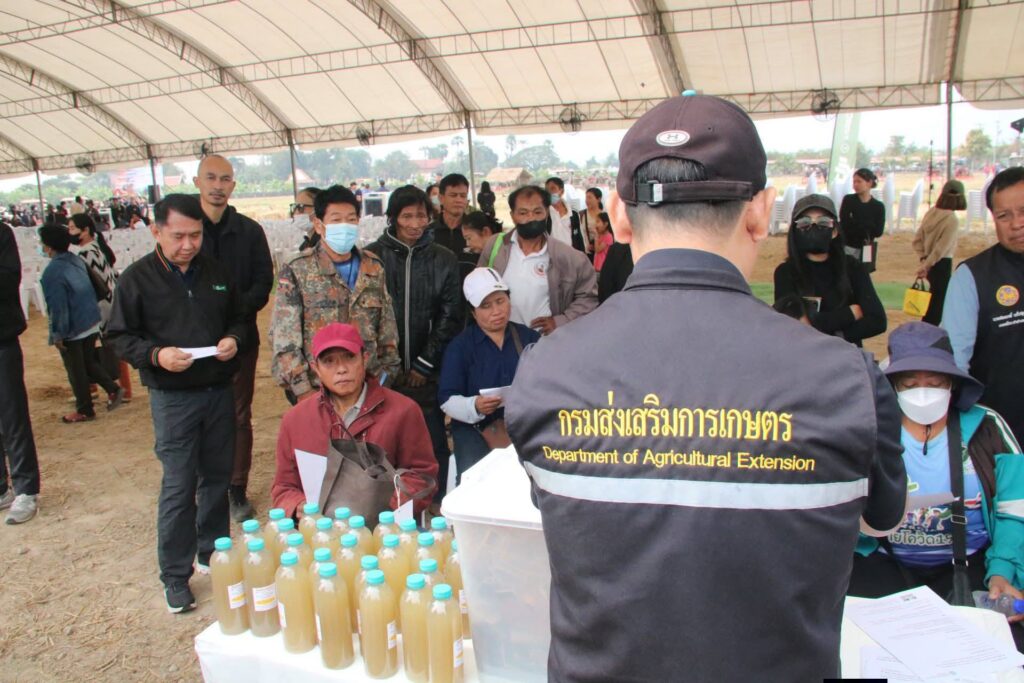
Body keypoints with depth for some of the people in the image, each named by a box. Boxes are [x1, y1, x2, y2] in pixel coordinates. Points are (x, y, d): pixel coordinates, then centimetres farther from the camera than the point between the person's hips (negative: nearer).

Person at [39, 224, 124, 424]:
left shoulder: (52, 271, -20)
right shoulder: (78, 261, 3)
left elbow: (57, 306, -20)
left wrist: (57, 334, -13)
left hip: (72, 331, -7)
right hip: (92, 323, 7)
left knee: (76, 371, 7)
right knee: (89, 361, 23)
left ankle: (85, 410, 18)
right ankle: (113, 389, 11)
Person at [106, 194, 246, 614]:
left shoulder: (216, 272, 6)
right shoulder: (136, 279, -5)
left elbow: (238, 318, 16)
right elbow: (120, 337, -2)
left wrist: (234, 339, -6)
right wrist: (156, 355, -20)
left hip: (219, 390, 4)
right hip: (172, 397, -4)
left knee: (217, 477, 14)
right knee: (179, 486, -1)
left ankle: (212, 553, 32)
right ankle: (175, 576, 13)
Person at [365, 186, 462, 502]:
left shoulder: (444, 259, 5)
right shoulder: (372, 257, 0)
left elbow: (450, 316, 3)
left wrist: (425, 363, -3)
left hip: (427, 372, 1)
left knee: (434, 443, 5)